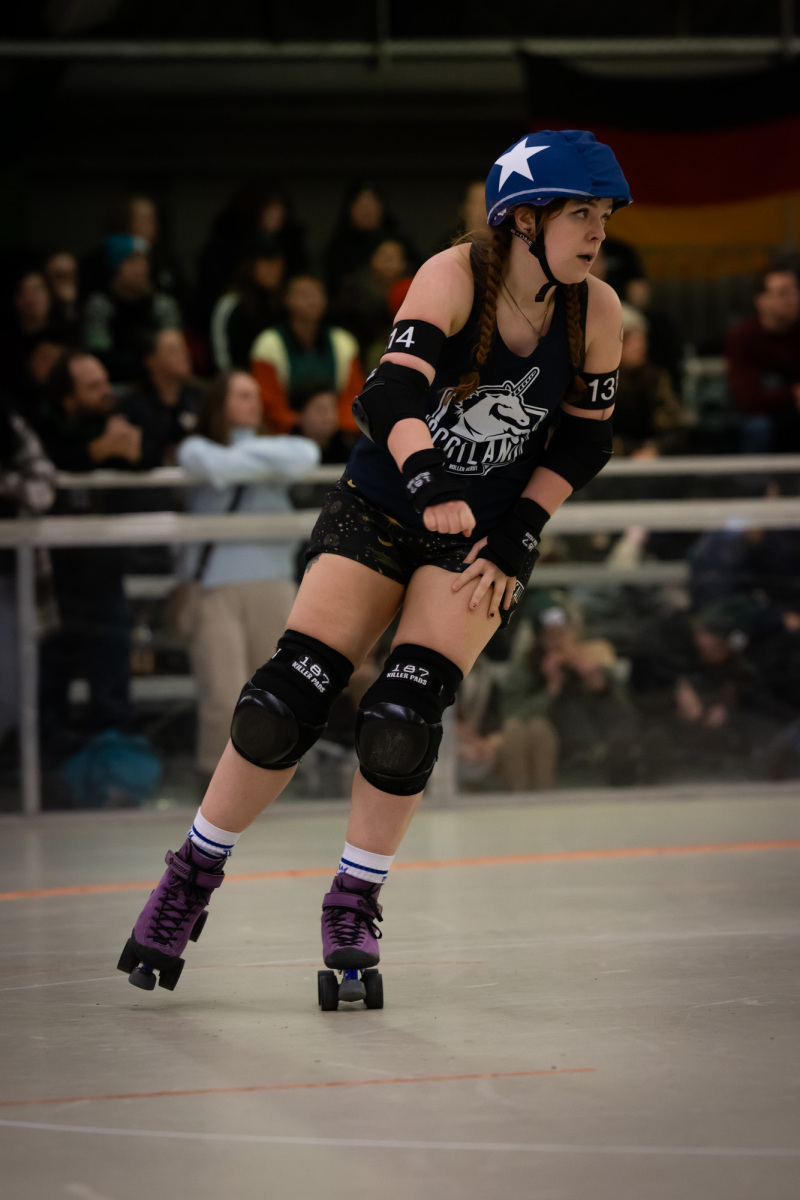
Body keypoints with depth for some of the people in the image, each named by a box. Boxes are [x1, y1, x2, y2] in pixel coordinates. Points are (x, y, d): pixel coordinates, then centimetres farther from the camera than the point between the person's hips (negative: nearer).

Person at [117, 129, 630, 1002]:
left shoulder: (595, 310, -10)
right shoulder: (455, 276, -20)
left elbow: (584, 441, 2)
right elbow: (394, 394, -33)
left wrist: (515, 542, -7)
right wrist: (430, 484, -50)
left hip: (485, 536, 2)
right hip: (378, 508, -2)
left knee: (402, 720, -17)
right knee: (283, 706, -11)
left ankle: (353, 908, 6)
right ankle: (192, 877, 13)